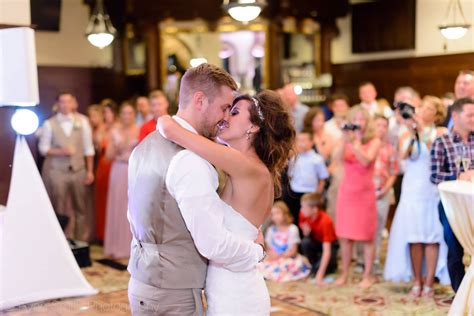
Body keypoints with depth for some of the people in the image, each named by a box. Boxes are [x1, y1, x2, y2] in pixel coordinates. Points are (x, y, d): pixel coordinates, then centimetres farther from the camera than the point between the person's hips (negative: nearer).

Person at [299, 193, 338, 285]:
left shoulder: (325, 221, -34)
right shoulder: (303, 214, -19)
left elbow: (327, 251, -37)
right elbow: (305, 234, -1)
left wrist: (320, 275, -43)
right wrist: (306, 233, -29)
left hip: (329, 244, -5)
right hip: (315, 241, 5)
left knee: (317, 269, -28)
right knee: (305, 242, -30)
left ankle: (332, 264, 6)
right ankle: (314, 265, -3)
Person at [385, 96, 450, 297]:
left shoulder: (441, 133, 5)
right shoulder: (408, 134, 10)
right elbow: (404, 154, -9)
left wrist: (423, 130, -15)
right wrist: (411, 132, -12)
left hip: (433, 190, -1)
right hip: (412, 189, 1)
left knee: (432, 236, -4)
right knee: (414, 236, 0)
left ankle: (429, 283, 2)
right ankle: (417, 282, 8)